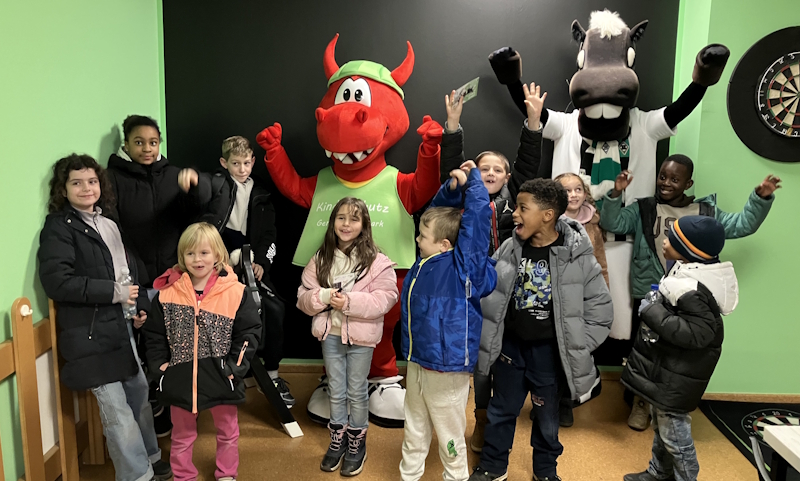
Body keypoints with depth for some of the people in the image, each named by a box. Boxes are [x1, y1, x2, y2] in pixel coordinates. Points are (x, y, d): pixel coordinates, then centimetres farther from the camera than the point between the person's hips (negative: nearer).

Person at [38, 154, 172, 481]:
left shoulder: (109, 222, 14)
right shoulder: (59, 227, -7)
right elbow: (55, 281, -18)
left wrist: (141, 305, 7)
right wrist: (112, 292, -19)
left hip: (125, 326, 7)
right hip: (92, 333, -7)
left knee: (140, 392, 17)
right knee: (116, 410, -1)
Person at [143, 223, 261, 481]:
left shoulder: (235, 292, -12)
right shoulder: (167, 293, -5)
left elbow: (249, 333, -8)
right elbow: (154, 335, 3)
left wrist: (235, 367, -13)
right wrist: (160, 366, -5)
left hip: (221, 378, -1)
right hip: (180, 379, 1)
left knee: (227, 431, 19)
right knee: (182, 435, 19)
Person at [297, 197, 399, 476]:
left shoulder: (376, 261, -10)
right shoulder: (321, 259, 1)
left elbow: (386, 298, -15)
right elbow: (303, 297, 2)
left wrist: (351, 302, -25)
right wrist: (323, 296, -19)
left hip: (361, 337, -3)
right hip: (330, 334, 3)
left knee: (357, 392, 12)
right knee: (336, 391, 17)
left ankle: (357, 443, 31)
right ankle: (337, 441, 35)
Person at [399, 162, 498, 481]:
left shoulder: (462, 265, -17)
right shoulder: (427, 258, 2)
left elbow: (477, 217, -23)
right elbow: (439, 212, 10)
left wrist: (471, 180, -11)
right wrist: (451, 188, -7)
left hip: (447, 368, -7)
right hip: (417, 363, 7)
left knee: (450, 438, 12)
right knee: (414, 434, 23)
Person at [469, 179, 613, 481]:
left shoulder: (577, 256, -17)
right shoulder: (510, 248, -7)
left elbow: (600, 307, -8)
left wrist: (576, 347, -9)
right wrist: (489, 334, 5)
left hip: (549, 350, -2)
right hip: (510, 344, 3)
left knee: (546, 414, 17)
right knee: (502, 409, 17)